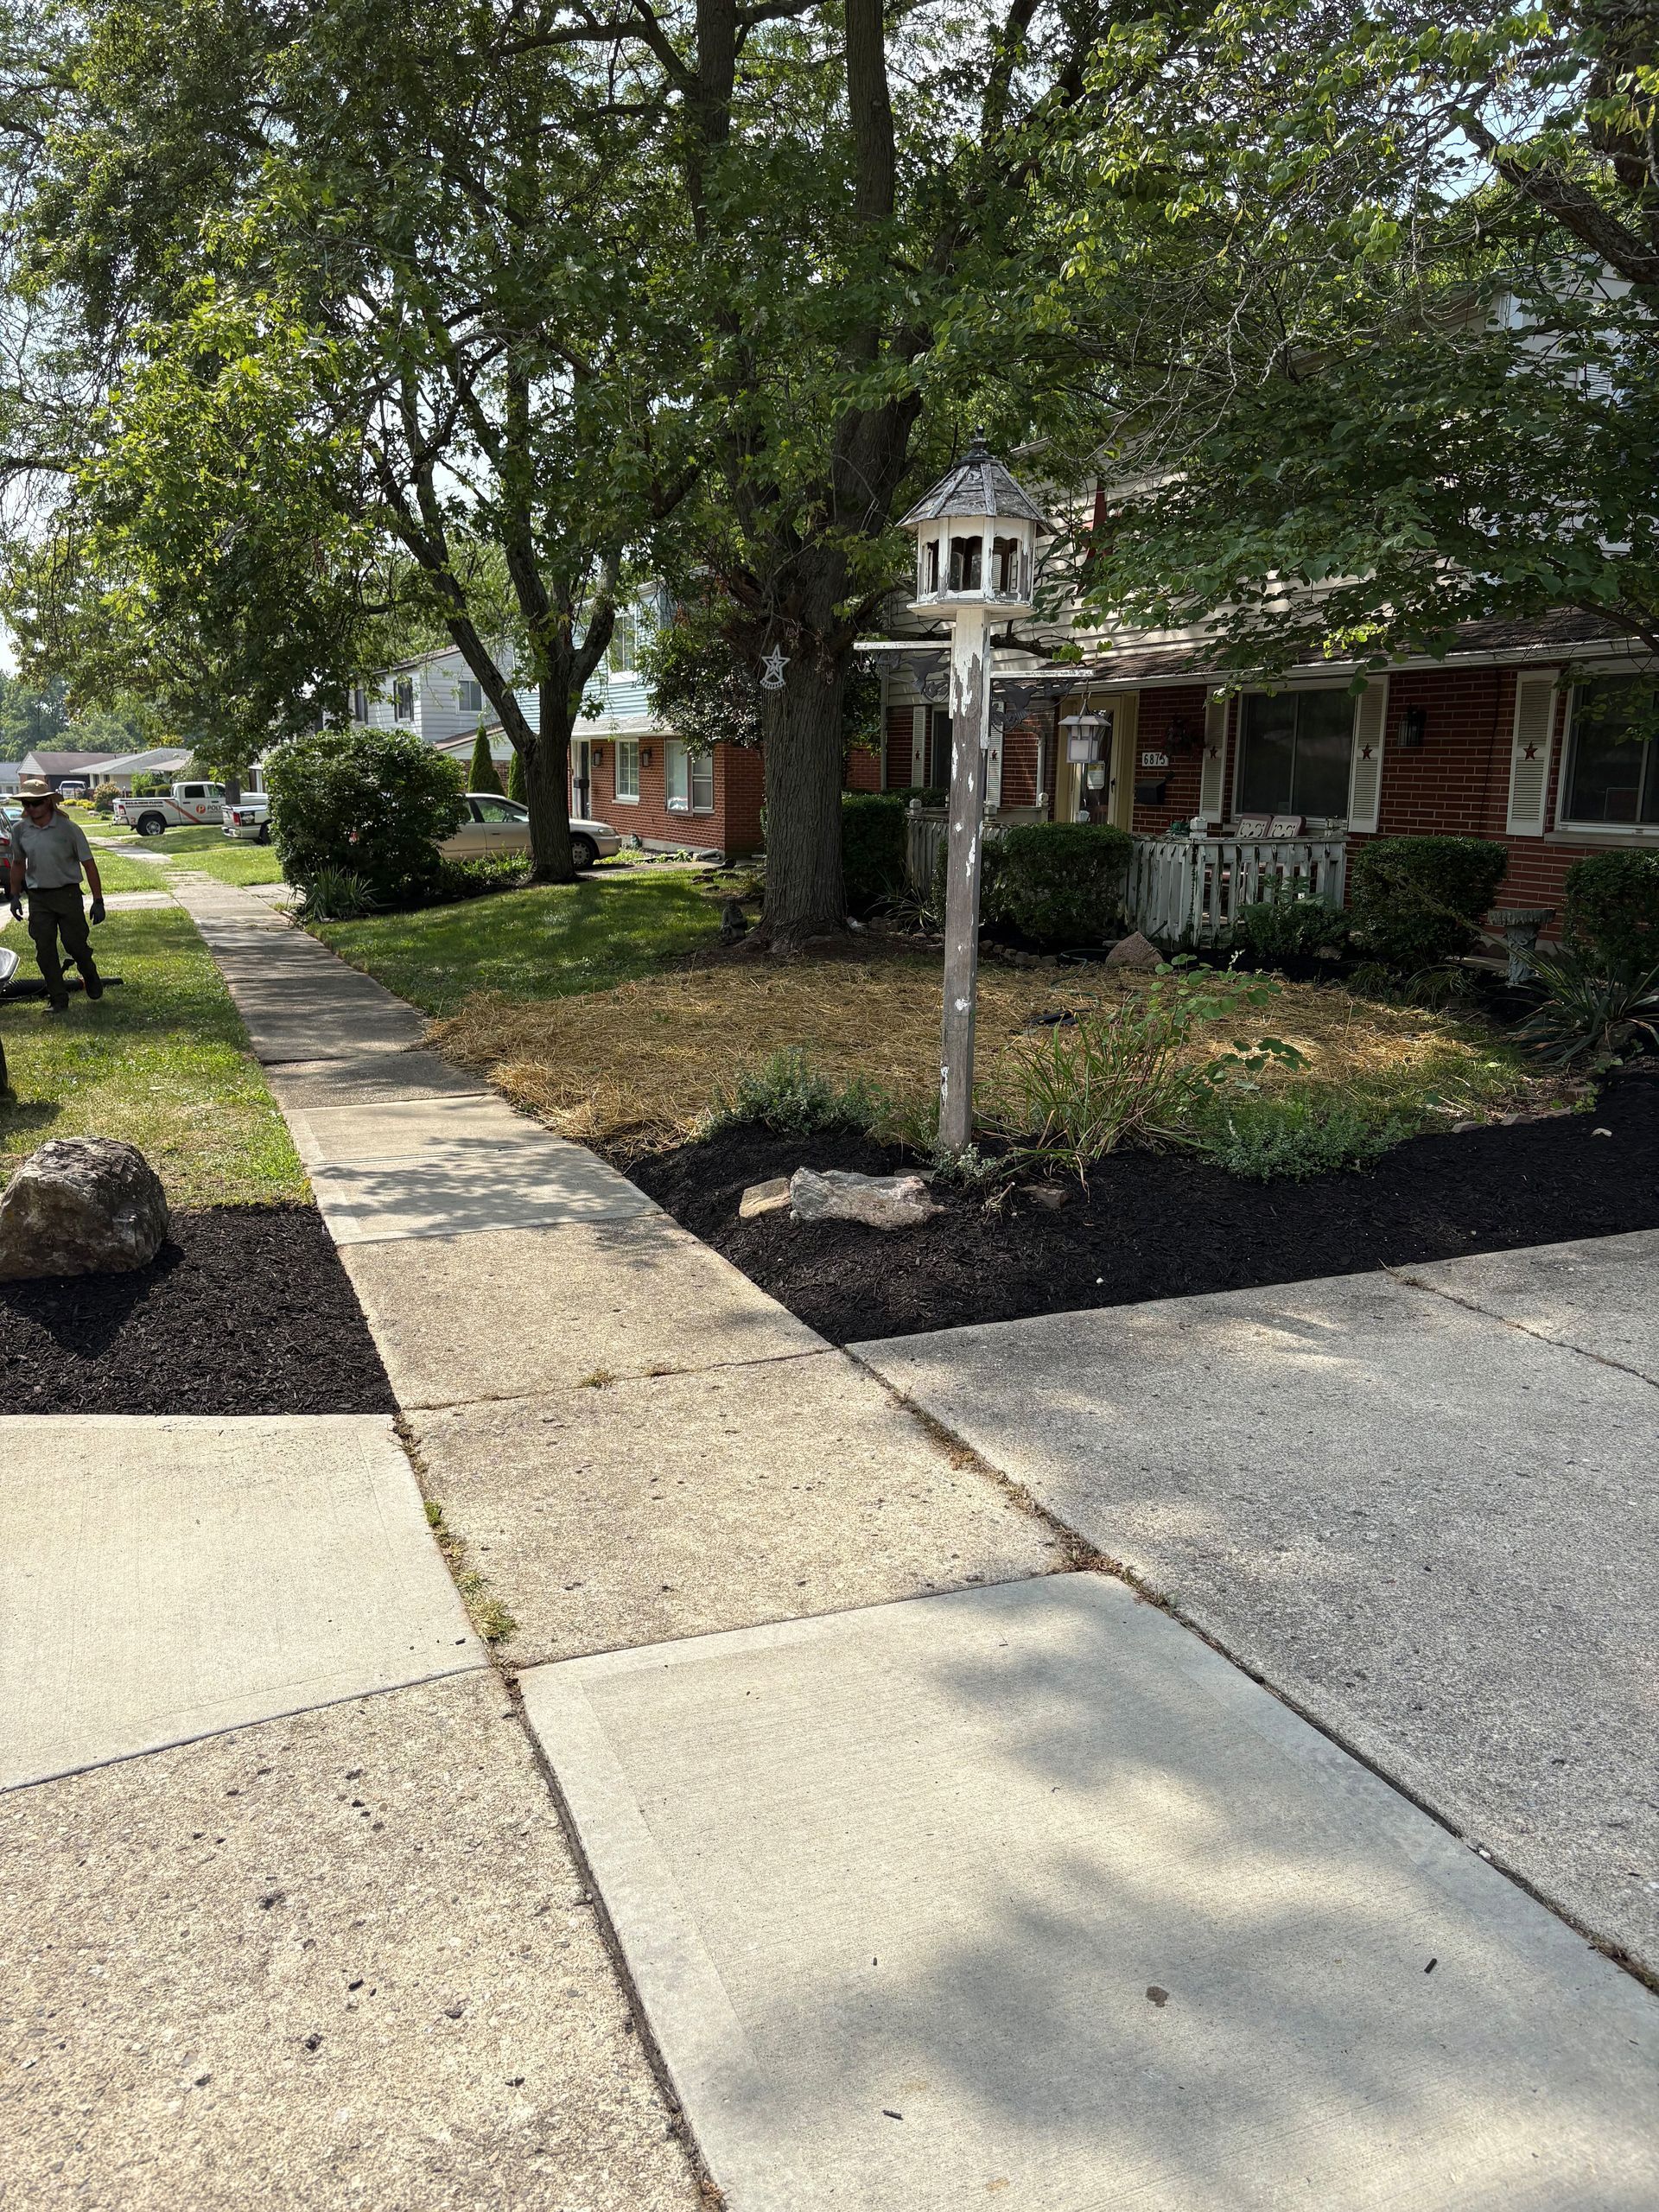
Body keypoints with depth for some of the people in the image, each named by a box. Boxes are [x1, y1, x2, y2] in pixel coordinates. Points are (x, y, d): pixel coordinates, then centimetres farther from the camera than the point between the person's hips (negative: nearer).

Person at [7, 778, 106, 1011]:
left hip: (68, 893, -3)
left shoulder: (68, 828, -10)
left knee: (75, 944, 0)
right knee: (45, 950, 2)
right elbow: (18, 863, 16)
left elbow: (89, 865, -6)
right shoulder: (19, 830, 1)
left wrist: (98, 901, -8)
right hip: (38, 897, 3)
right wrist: (15, 896, 15)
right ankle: (57, 999, 12)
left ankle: (90, 975, 32)